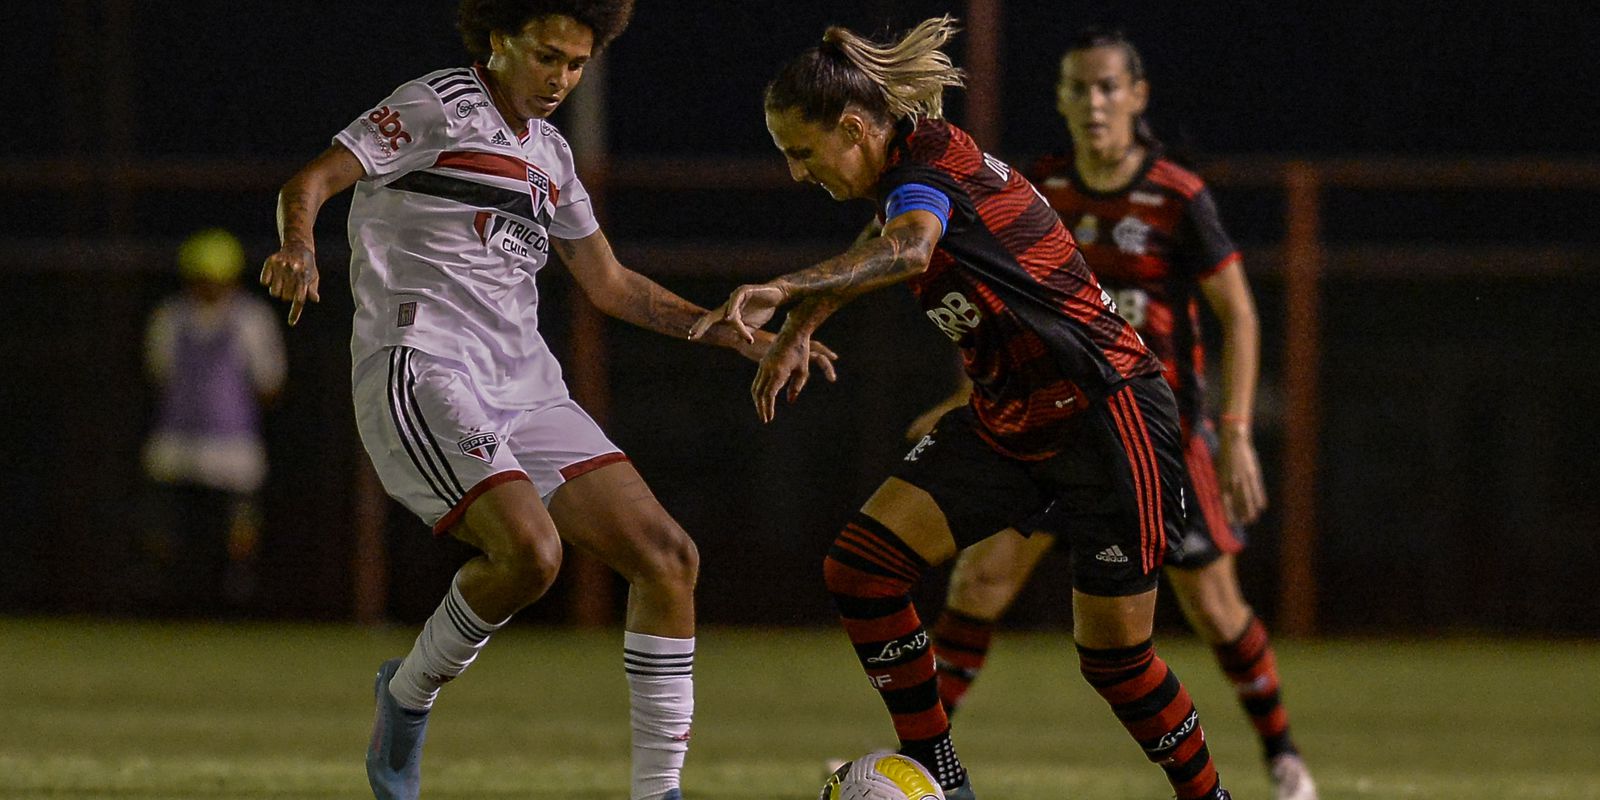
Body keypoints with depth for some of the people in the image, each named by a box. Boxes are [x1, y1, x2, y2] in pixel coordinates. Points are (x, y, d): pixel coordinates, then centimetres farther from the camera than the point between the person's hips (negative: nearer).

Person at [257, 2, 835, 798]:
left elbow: (611, 285, 29)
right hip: (420, 372, -8)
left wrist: (738, 335, 22)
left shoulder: (548, 153, 20)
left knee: (668, 556, -3)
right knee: (529, 550, -29)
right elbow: (310, 183, -9)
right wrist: (298, 249, -32)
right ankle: (408, 695, -2)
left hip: (525, 390, 8)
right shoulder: (439, 106, -2)